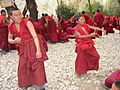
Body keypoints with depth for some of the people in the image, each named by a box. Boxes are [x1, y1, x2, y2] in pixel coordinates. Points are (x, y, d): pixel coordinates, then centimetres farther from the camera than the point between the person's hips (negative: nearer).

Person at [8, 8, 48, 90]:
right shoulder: (11, 26, -2)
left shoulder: (27, 22, -17)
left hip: (34, 45, -5)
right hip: (24, 48, 5)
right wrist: (15, 41, -12)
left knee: (38, 65, -5)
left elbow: (35, 36, -22)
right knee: (23, 67, 12)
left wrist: (38, 50, -29)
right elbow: (9, 39, 13)